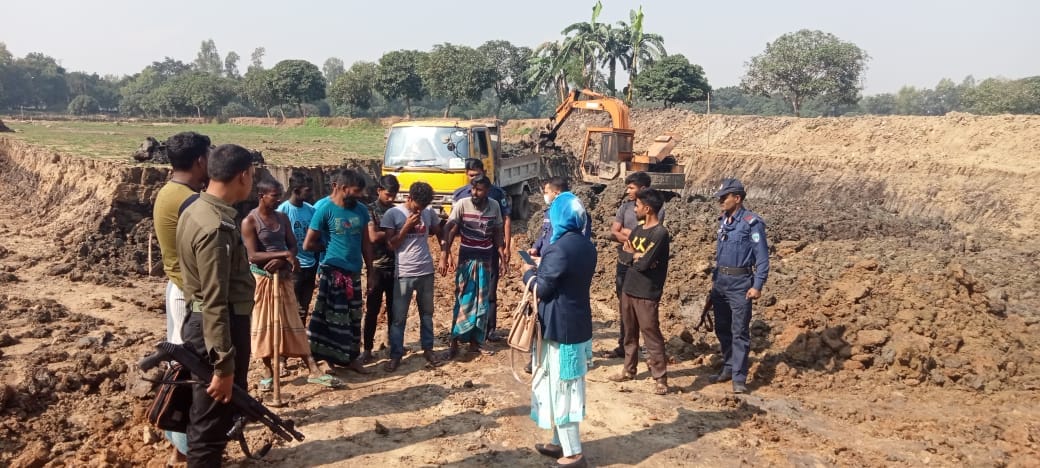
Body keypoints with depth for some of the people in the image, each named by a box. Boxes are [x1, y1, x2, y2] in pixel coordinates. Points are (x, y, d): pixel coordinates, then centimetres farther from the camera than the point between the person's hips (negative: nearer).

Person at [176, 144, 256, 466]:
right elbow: (215, 303, -25)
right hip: (219, 328, -10)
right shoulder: (216, 227, -24)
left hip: (201, 322, 10)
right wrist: (223, 365, -22)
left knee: (207, 415, 22)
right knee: (211, 422, 2)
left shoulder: (197, 210, 8)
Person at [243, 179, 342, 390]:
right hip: (261, 278, -5)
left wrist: (281, 260, -15)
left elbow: (293, 246, 6)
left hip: (282, 277, 5)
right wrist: (285, 254, -22)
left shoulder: (283, 217, 6)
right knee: (264, 324, 5)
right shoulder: (249, 221, -11)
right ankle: (268, 371, 18)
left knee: (293, 323, 4)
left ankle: (313, 370, 2)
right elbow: (253, 256, -17)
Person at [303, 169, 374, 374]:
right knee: (333, 318, -3)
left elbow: (365, 242, 12)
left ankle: (351, 358, 26)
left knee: (353, 317, 14)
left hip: (354, 272, 6)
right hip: (333, 272, -6)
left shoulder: (361, 210, 5)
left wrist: (370, 270, 10)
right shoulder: (325, 210, -11)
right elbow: (308, 244, -8)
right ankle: (329, 359, 4)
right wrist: (331, 246, 5)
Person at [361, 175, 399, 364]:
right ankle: (367, 348, 8)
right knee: (372, 310, 1)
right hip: (377, 267, -4)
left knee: (394, 308, 11)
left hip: (395, 266, 4)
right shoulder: (370, 210, -5)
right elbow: (373, 236, -16)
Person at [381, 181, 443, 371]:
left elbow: (439, 233, 18)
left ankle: (428, 349, 25)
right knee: (398, 316, 1)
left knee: (427, 313, 14)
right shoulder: (393, 214, -8)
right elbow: (390, 246, -9)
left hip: (426, 271, 4)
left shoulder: (429, 213, 3)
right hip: (404, 273, -3)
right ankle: (396, 355, 9)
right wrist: (407, 226, -17)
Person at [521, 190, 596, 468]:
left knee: (559, 388, 0)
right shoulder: (587, 246, 6)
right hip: (578, 324, 9)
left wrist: (529, 272, 1)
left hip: (559, 327, -9)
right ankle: (561, 443, 29)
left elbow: (542, 289, -17)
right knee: (567, 388, 18)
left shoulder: (559, 248, -22)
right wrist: (542, 268, 15)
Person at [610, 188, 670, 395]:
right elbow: (626, 250, 3)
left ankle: (660, 378, 3)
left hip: (646, 294, -8)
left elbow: (644, 263, -20)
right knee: (630, 333, 17)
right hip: (628, 288, 8)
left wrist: (634, 256, -1)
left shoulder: (660, 233, -17)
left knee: (651, 335, -4)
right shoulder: (638, 229, 10)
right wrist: (639, 255, -14)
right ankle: (629, 369, 30)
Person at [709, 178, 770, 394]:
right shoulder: (723, 221, 10)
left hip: (740, 282, -8)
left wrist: (757, 286, -17)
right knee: (722, 329, 15)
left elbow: (762, 257, -13)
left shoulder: (752, 223, -13)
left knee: (739, 331, -5)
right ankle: (728, 368, 28)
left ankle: (739, 378, -2)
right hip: (720, 281, 8)